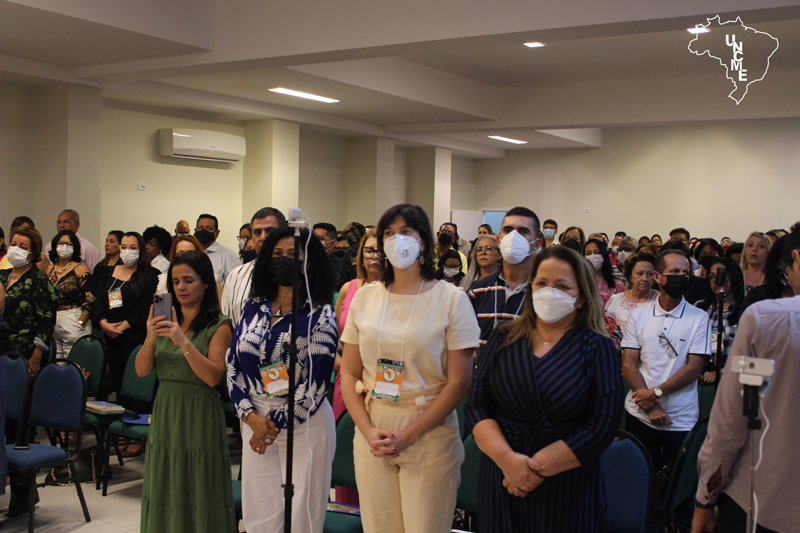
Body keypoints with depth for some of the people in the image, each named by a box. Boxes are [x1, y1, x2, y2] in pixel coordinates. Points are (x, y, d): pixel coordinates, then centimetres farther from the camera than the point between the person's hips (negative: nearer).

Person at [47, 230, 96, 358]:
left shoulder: (80, 269, -4)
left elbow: (91, 299, -9)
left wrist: (80, 323, -13)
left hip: (73, 321, -5)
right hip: (51, 323, 5)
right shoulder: (49, 269, 13)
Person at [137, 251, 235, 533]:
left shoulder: (218, 325, -6)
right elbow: (141, 370, 2)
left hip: (200, 416, -5)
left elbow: (212, 377, -16)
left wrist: (183, 341, -24)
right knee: (164, 493, 12)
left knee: (199, 494, 2)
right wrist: (150, 337, -15)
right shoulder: (164, 321, 8)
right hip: (164, 413, 5)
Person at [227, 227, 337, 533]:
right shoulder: (254, 309, 9)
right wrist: (251, 416, -6)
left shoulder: (320, 314, -5)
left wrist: (276, 423, -11)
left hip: (304, 424, -4)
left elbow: (316, 381, -11)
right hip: (256, 421, 4)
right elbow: (232, 363, 7)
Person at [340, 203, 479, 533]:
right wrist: (368, 431, -9)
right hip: (371, 430, 3)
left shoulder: (451, 299, -4)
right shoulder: (365, 298, 6)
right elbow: (349, 374, 6)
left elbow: (459, 382, -8)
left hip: (429, 433, -3)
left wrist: (409, 435, -14)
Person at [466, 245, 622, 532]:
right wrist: (507, 458, -17)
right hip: (500, 481, 2)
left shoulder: (598, 348, -2)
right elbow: (476, 405, -1)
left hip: (567, 490, -2)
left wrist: (536, 467, -15)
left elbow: (602, 427, -10)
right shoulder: (504, 339, 5)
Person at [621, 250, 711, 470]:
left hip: (681, 421, -1)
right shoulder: (638, 315, 4)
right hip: (639, 416, 1)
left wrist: (656, 393, -16)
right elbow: (628, 365, -2)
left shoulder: (699, 318, 0)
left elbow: (693, 369, -7)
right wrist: (651, 407, -12)